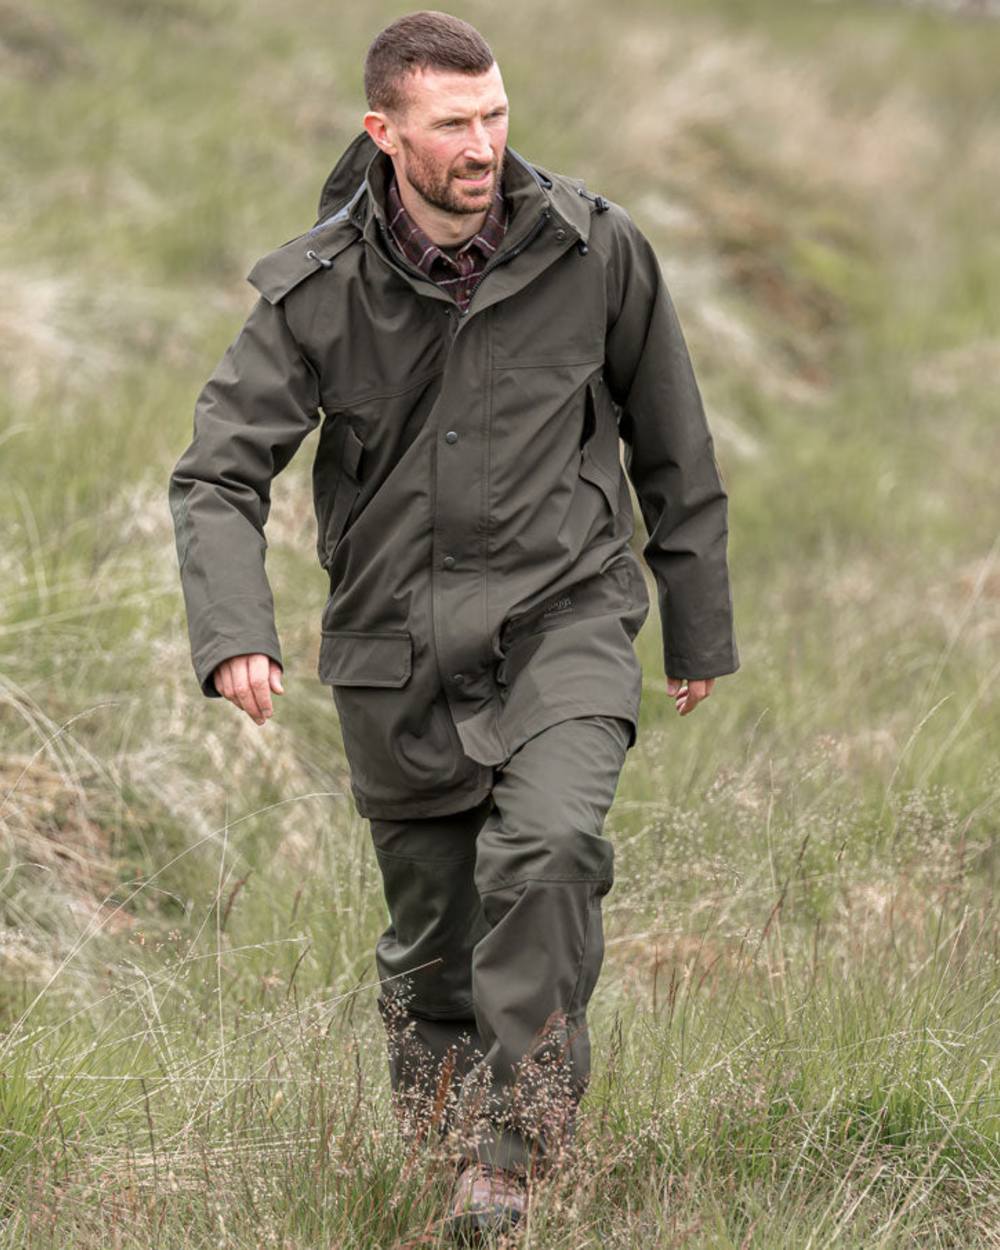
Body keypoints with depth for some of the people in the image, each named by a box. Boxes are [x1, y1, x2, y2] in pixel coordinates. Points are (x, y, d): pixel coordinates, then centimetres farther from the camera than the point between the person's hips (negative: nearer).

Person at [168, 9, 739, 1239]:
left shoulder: (594, 249, -6)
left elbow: (671, 448, 8)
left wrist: (699, 626, 15)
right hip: (398, 651, 1)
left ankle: (511, 1149, -17)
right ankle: (431, 1140, 35)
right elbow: (218, 474, -9)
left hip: (560, 617, -1)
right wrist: (233, 630, -27)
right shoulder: (316, 288, -7)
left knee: (550, 843, -27)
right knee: (433, 940, 8)